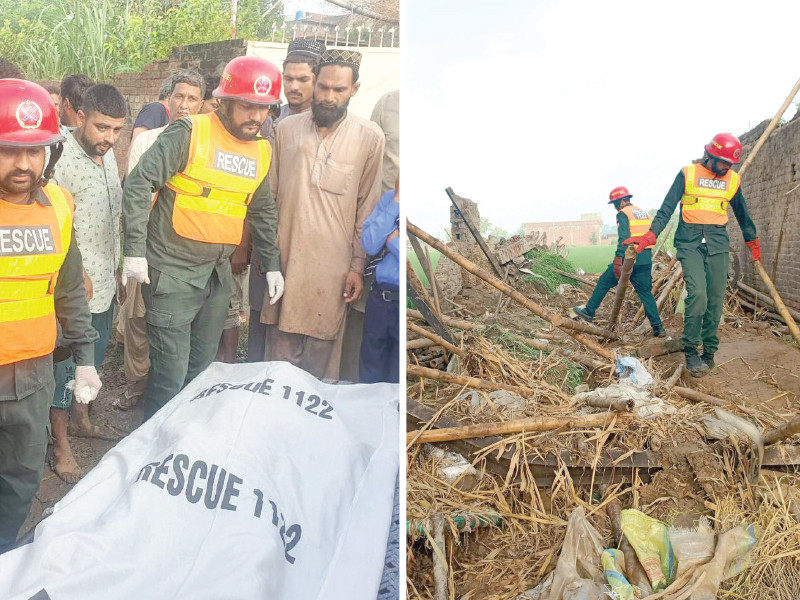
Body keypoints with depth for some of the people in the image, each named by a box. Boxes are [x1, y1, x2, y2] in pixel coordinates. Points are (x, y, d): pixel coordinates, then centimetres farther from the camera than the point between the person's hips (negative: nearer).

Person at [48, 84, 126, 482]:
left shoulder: (107, 154, 7)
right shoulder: (61, 159, -20)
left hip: (104, 282, 8)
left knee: (93, 358, 21)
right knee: (66, 363, 3)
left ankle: (81, 418, 41)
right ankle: (60, 446, 17)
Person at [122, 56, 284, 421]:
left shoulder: (262, 151, 10)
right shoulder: (190, 133, -11)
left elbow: (263, 211, 21)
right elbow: (139, 183, -14)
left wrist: (271, 264, 17)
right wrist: (135, 250, -19)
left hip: (218, 274, 6)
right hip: (172, 272, -6)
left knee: (202, 369, 16)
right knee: (170, 376, -3)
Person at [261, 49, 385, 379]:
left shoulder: (369, 136, -1)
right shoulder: (286, 128, 6)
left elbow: (368, 206, 0)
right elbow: (270, 192, 12)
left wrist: (358, 265, -2)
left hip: (332, 263, -2)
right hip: (285, 254, 2)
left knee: (321, 348, 4)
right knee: (282, 348, 8)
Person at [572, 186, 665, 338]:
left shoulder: (623, 214, -5)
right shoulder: (645, 213, 19)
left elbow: (624, 239, -17)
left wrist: (618, 260, -20)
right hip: (646, 260, 7)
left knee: (604, 282, 10)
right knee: (646, 293, 9)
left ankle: (589, 311, 21)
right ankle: (658, 328, 4)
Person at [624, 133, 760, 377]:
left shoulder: (732, 180, 11)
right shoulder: (687, 174, 1)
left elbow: (742, 214, 25)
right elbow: (667, 208, -1)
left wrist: (753, 243, 32)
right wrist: (650, 236, -11)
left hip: (718, 244, 4)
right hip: (690, 242, -3)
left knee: (715, 299, 0)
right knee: (697, 294, -18)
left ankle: (709, 352, 11)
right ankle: (690, 351, -8)